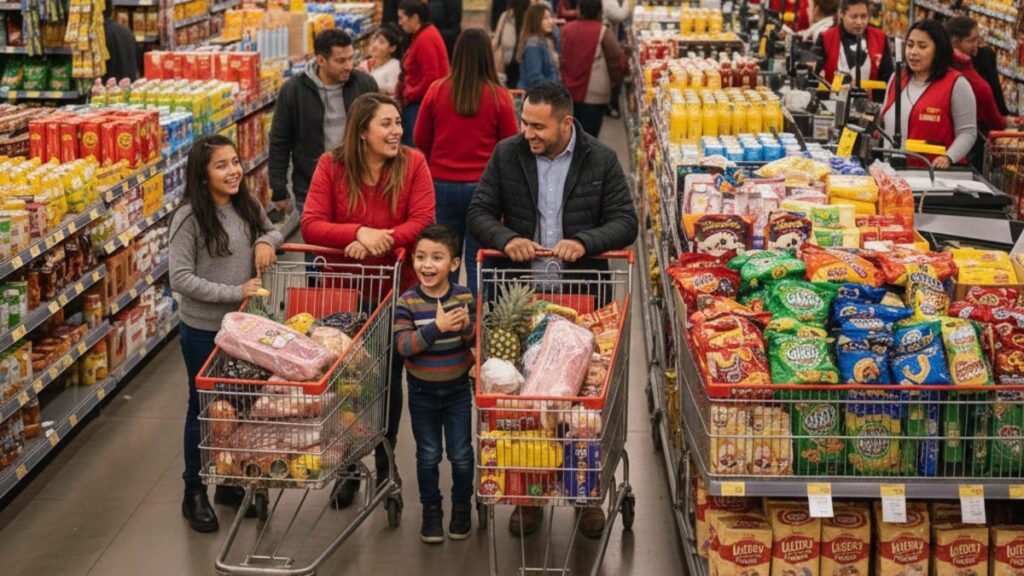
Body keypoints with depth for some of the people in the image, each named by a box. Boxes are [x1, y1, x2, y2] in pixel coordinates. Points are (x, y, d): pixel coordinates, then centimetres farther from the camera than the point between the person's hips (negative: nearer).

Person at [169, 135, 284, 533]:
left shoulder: (248, 207, 0)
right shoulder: (189, 219, -17)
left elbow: (273, 231, 19)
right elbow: (180, 279, -20)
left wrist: (266, 240, -5)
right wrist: (236, 292, -22)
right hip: (204, 331, -5)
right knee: (204, 408, 7)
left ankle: (230, 484, 33)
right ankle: (195, 493, 24)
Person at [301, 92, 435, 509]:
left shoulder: (412, 163, -10)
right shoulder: (331, 166, -10)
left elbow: (422, 221, -16)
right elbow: (311, 225, -17)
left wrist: (381, 240, -29)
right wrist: (360, 233, -31)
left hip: (397, 289, 0)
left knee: (389, 378, 13)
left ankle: (384, 463, 34)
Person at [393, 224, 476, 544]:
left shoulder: (464, 298, -9)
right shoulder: (407, 302, -14)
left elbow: (476, 342, -4)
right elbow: (403, 345, -21)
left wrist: (466, 327, -27)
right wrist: (436, 327, -33)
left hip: (458, 389, 1)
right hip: (422, 392, 0)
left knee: (461, 455, 9)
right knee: (428, 455, 12)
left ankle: (462, 508, 30)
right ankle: (431, 511, 29)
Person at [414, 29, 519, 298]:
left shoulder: (436, 91, -4)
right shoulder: (499, 97, -10)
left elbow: (421, 141, 7)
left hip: (442, 184, 2)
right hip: (483, 186, -2)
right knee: (478, 263, 5)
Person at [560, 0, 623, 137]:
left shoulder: (567, 29, 2)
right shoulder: (603, 32, -11)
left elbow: (561, 58, 10)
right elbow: (615, 59, -6)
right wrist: (617, 80, 11)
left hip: (569, 90, 5)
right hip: (594, 93, -5)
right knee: (589, 134, -2)